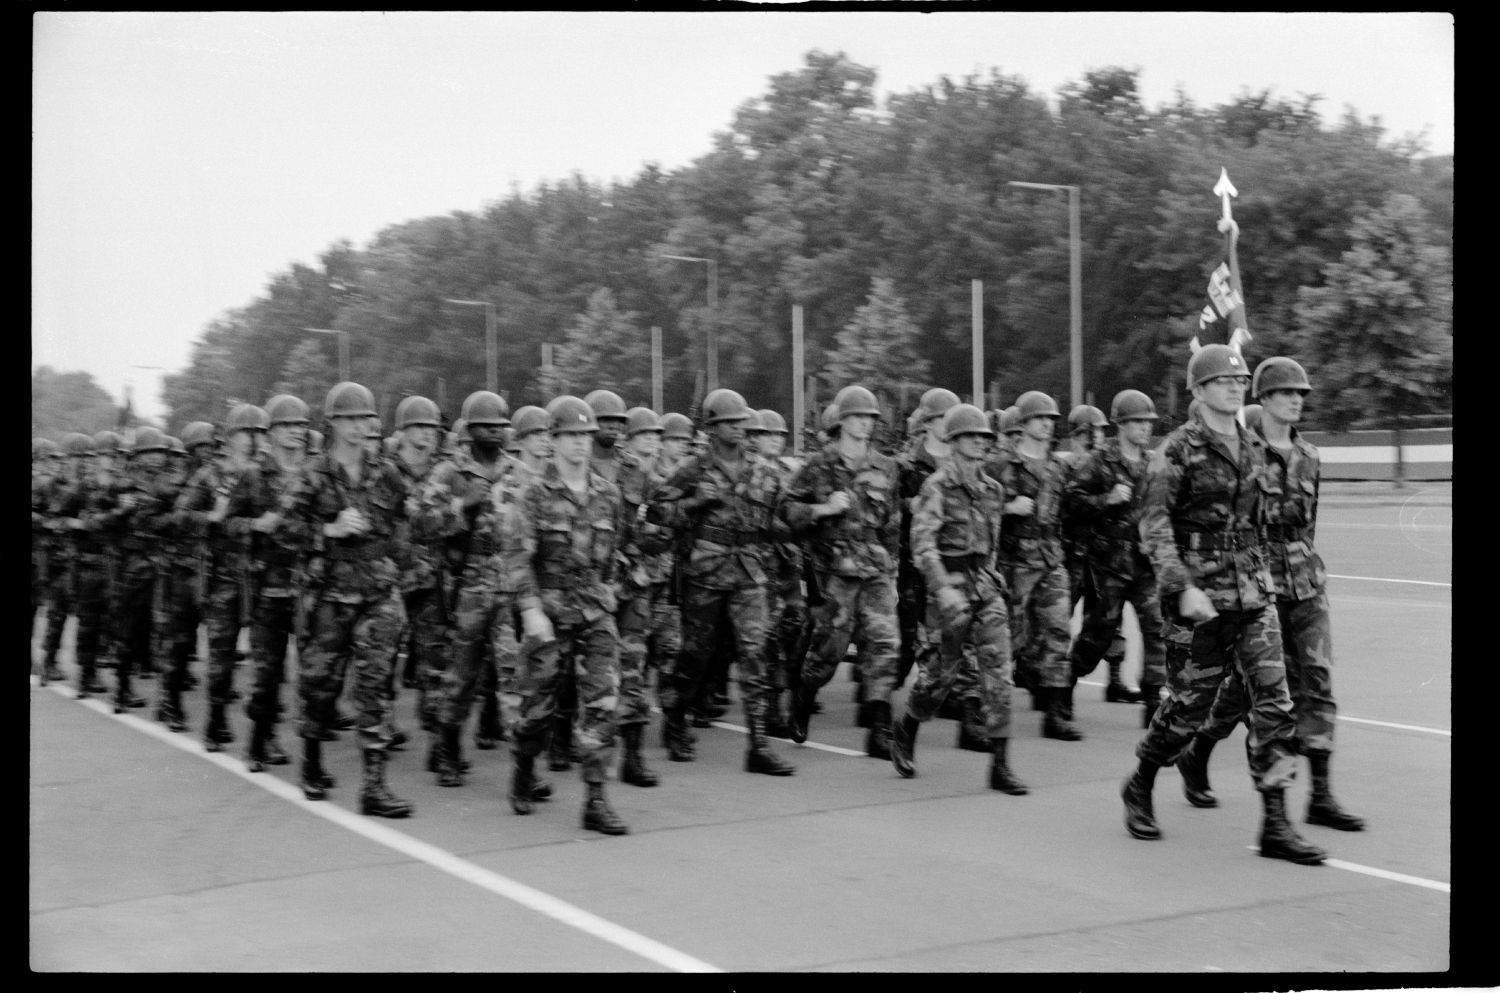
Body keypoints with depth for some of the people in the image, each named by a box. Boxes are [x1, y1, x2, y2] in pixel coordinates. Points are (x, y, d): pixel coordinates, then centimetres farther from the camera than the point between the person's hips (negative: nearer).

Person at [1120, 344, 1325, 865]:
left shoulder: (1253, 448, 11)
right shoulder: (1177, 451, -8)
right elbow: (1154, 525, -14)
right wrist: (1183, 587, -23)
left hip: (1253, 592, 5)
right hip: (1199, 595, -5)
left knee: (1273, 700, -5)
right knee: (1189, 704, 3)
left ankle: (1275, 826, -2)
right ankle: (1139, 788, 29)